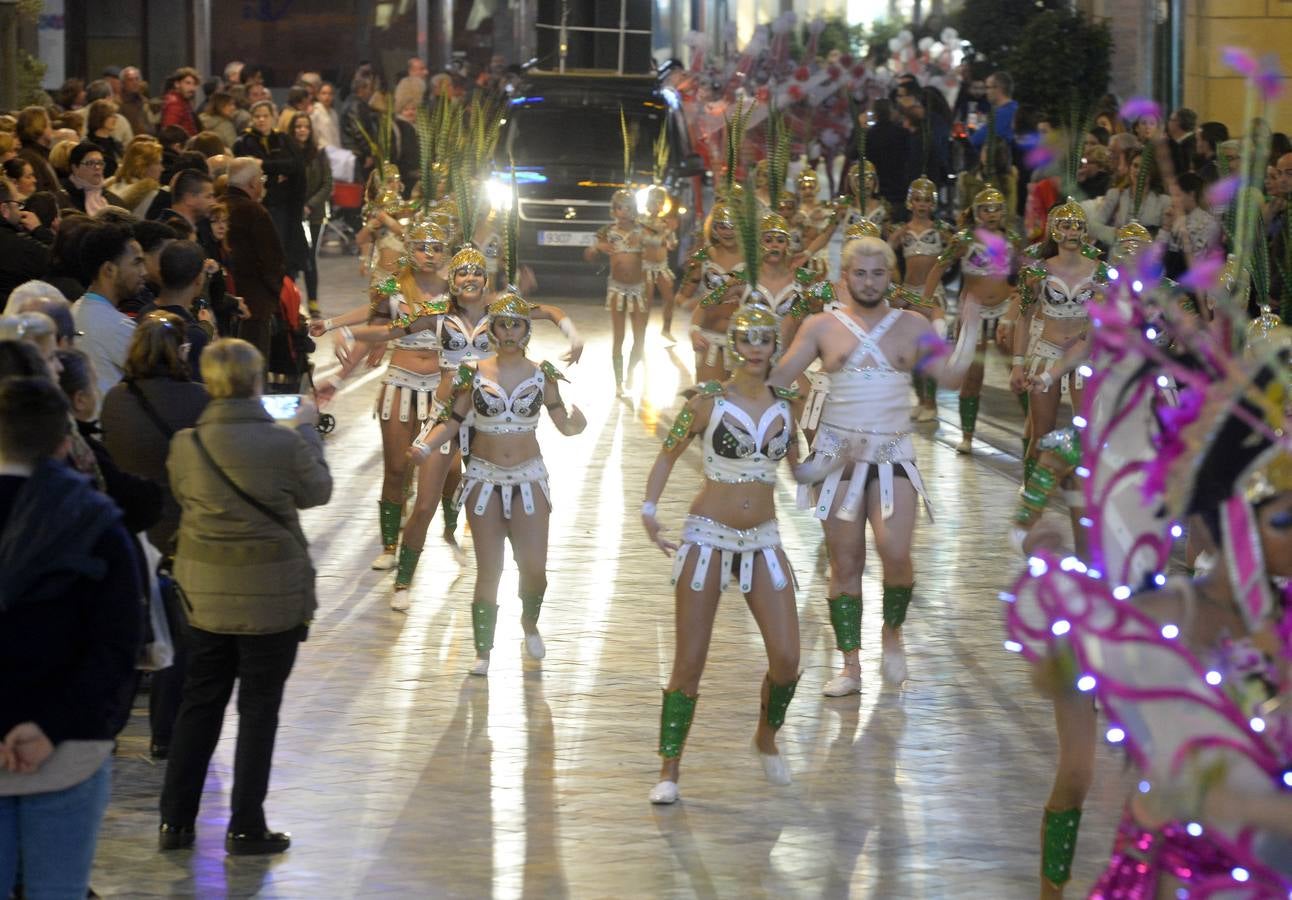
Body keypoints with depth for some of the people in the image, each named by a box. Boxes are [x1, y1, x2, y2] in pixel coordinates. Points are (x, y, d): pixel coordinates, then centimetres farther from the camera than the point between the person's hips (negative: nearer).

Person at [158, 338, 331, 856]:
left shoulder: (185, 445, -9)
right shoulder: (285, 443, -17)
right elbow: (316, 492, 1)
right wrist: (306, 429, 14)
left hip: (206, 594, 3)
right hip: (272, 594, -3)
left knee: (199, 704, 15)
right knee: (259, 709, 8)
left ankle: (175, 822, 17)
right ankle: (246, 828, 10)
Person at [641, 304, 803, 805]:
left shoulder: (787, 405, 3)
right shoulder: (709, 401, -7)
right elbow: (668, 455, 3)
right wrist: (649, 511, -5)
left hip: (762, 541, 3)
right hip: (707, 538, -3)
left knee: (786, 659, -6)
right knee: (690, 663, -3)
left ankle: (767, 738, 24)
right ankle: (669, 771, 7)